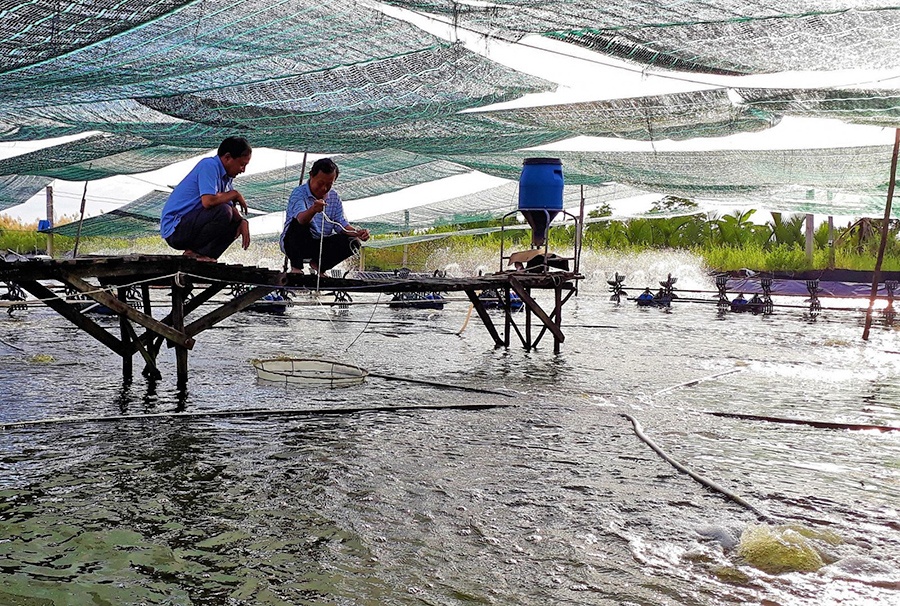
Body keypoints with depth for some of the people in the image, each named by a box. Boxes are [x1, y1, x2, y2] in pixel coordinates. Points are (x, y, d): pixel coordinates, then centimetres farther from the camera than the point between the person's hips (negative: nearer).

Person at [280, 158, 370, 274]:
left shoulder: (334, 198, 4)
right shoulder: (298, 193, -15)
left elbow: (341, 224, 0)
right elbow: (301, 218, -35)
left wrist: (358, 233, -21)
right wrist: (313, 210, -58)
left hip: (322, 245, 5)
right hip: (293, 244, -4)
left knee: (353, 243, -16)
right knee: (298, 224, -35)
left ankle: (319, 264, 7)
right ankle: (296, 267, -14)